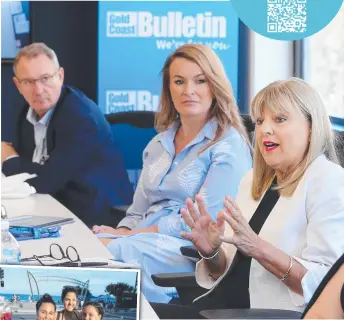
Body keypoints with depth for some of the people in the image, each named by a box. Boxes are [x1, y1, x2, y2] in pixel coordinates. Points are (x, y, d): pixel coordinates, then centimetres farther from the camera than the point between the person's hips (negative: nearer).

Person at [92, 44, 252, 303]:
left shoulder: (229, 146, -2)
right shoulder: (158, 145, 22)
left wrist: (127, 235, -13)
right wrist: (120, 232, -5)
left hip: (192, 252, -6)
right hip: (143, 241, 6)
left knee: (115, 252, -36)